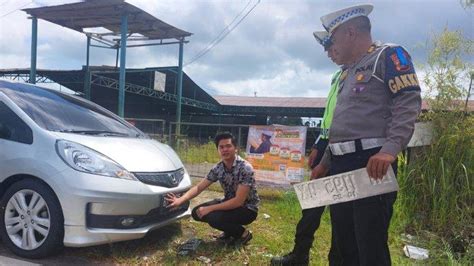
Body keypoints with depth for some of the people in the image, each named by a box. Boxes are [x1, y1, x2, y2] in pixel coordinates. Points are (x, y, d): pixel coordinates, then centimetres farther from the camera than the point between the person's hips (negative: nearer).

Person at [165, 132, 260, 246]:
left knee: (214, 218, -29)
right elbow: (199, 187, -2)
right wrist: (180, 200, -19)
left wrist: (209, 208, -29)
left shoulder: (245, 168, -27)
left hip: (247, 209, -7)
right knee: (197, 212, -6)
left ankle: (243, 233, -3)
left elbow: (238, 201, -30)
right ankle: (230, 230, 11)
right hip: (230, 203, 7)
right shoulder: (218, 168, -5)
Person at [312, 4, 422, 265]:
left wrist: (390, 149, -27)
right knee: (345, 244, 13)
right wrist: (324, 163, 23)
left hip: (371, 163, -9)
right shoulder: (350, 72, 25)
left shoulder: (389, 55, 0)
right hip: (340, 166, 9)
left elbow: (408, 103, -14)